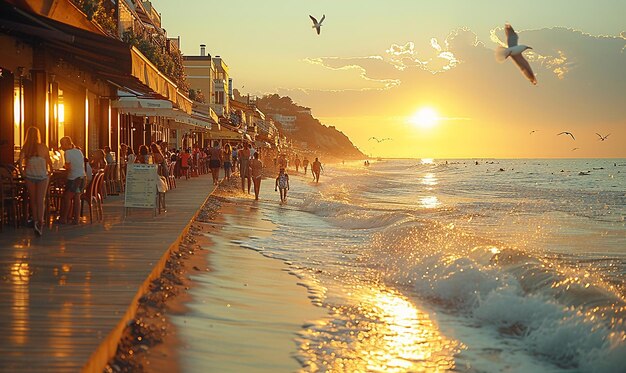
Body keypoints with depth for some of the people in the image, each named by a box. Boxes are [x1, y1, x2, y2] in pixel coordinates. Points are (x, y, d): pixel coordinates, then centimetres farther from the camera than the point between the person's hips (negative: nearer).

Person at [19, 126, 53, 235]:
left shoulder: (25, 148, 0)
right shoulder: (43, 147, -2)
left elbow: (20, 161, -8)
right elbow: (49, 161, 4)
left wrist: (23, 172, 6)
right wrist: (50, 170, 22)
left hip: (29, 176, 1)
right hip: (42, 176, -1)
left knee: (33, 200, 15)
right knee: (41, 200, -4)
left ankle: (35, 221, 20)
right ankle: (40, 222, -18)